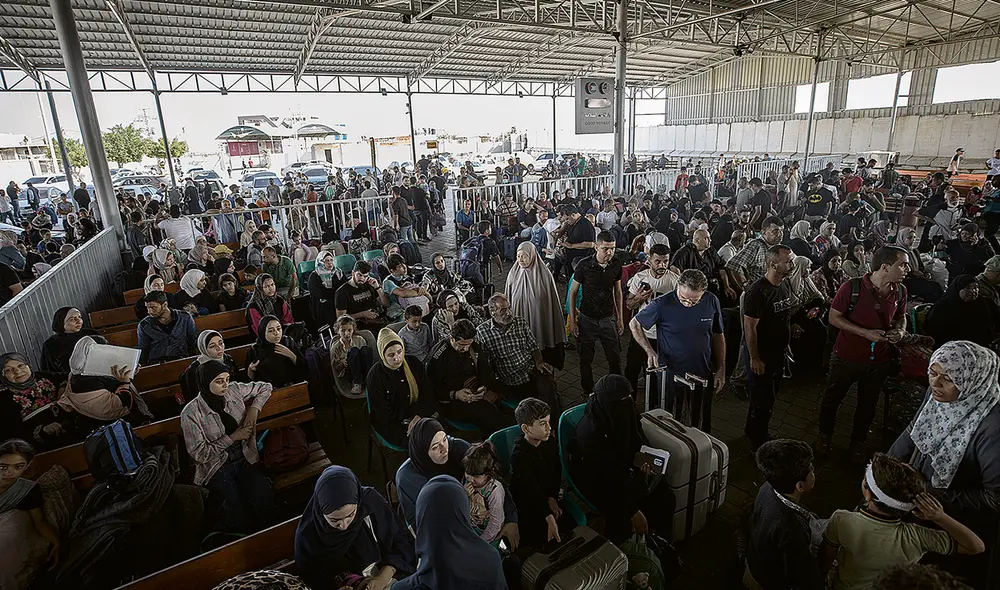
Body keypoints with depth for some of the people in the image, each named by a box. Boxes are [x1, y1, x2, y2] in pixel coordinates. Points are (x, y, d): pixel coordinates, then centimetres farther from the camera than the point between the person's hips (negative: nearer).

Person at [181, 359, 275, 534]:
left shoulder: (234, 390, -1)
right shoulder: (191, 413, -10)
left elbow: (265, 387, 15)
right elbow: (199, 454, -10)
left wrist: (254, 408, -2)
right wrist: (233, 437, -12)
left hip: (245, 459, 3)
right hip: (216, 468, -3)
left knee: (266, 506, -21)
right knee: (239, 519, -23)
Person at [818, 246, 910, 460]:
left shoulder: (900, 291, -4)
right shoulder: (852, 287, -20)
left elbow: (900, 316, 13)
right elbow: (834, 317, -14)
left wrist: (900, 330, -8)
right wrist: (865, 333, -23)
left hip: (879, 360, 4)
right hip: (847, 356, -4)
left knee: (868, 404, 19)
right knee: (832, 398, 14)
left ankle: (857, 442, 40)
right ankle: (825, 436, 37)